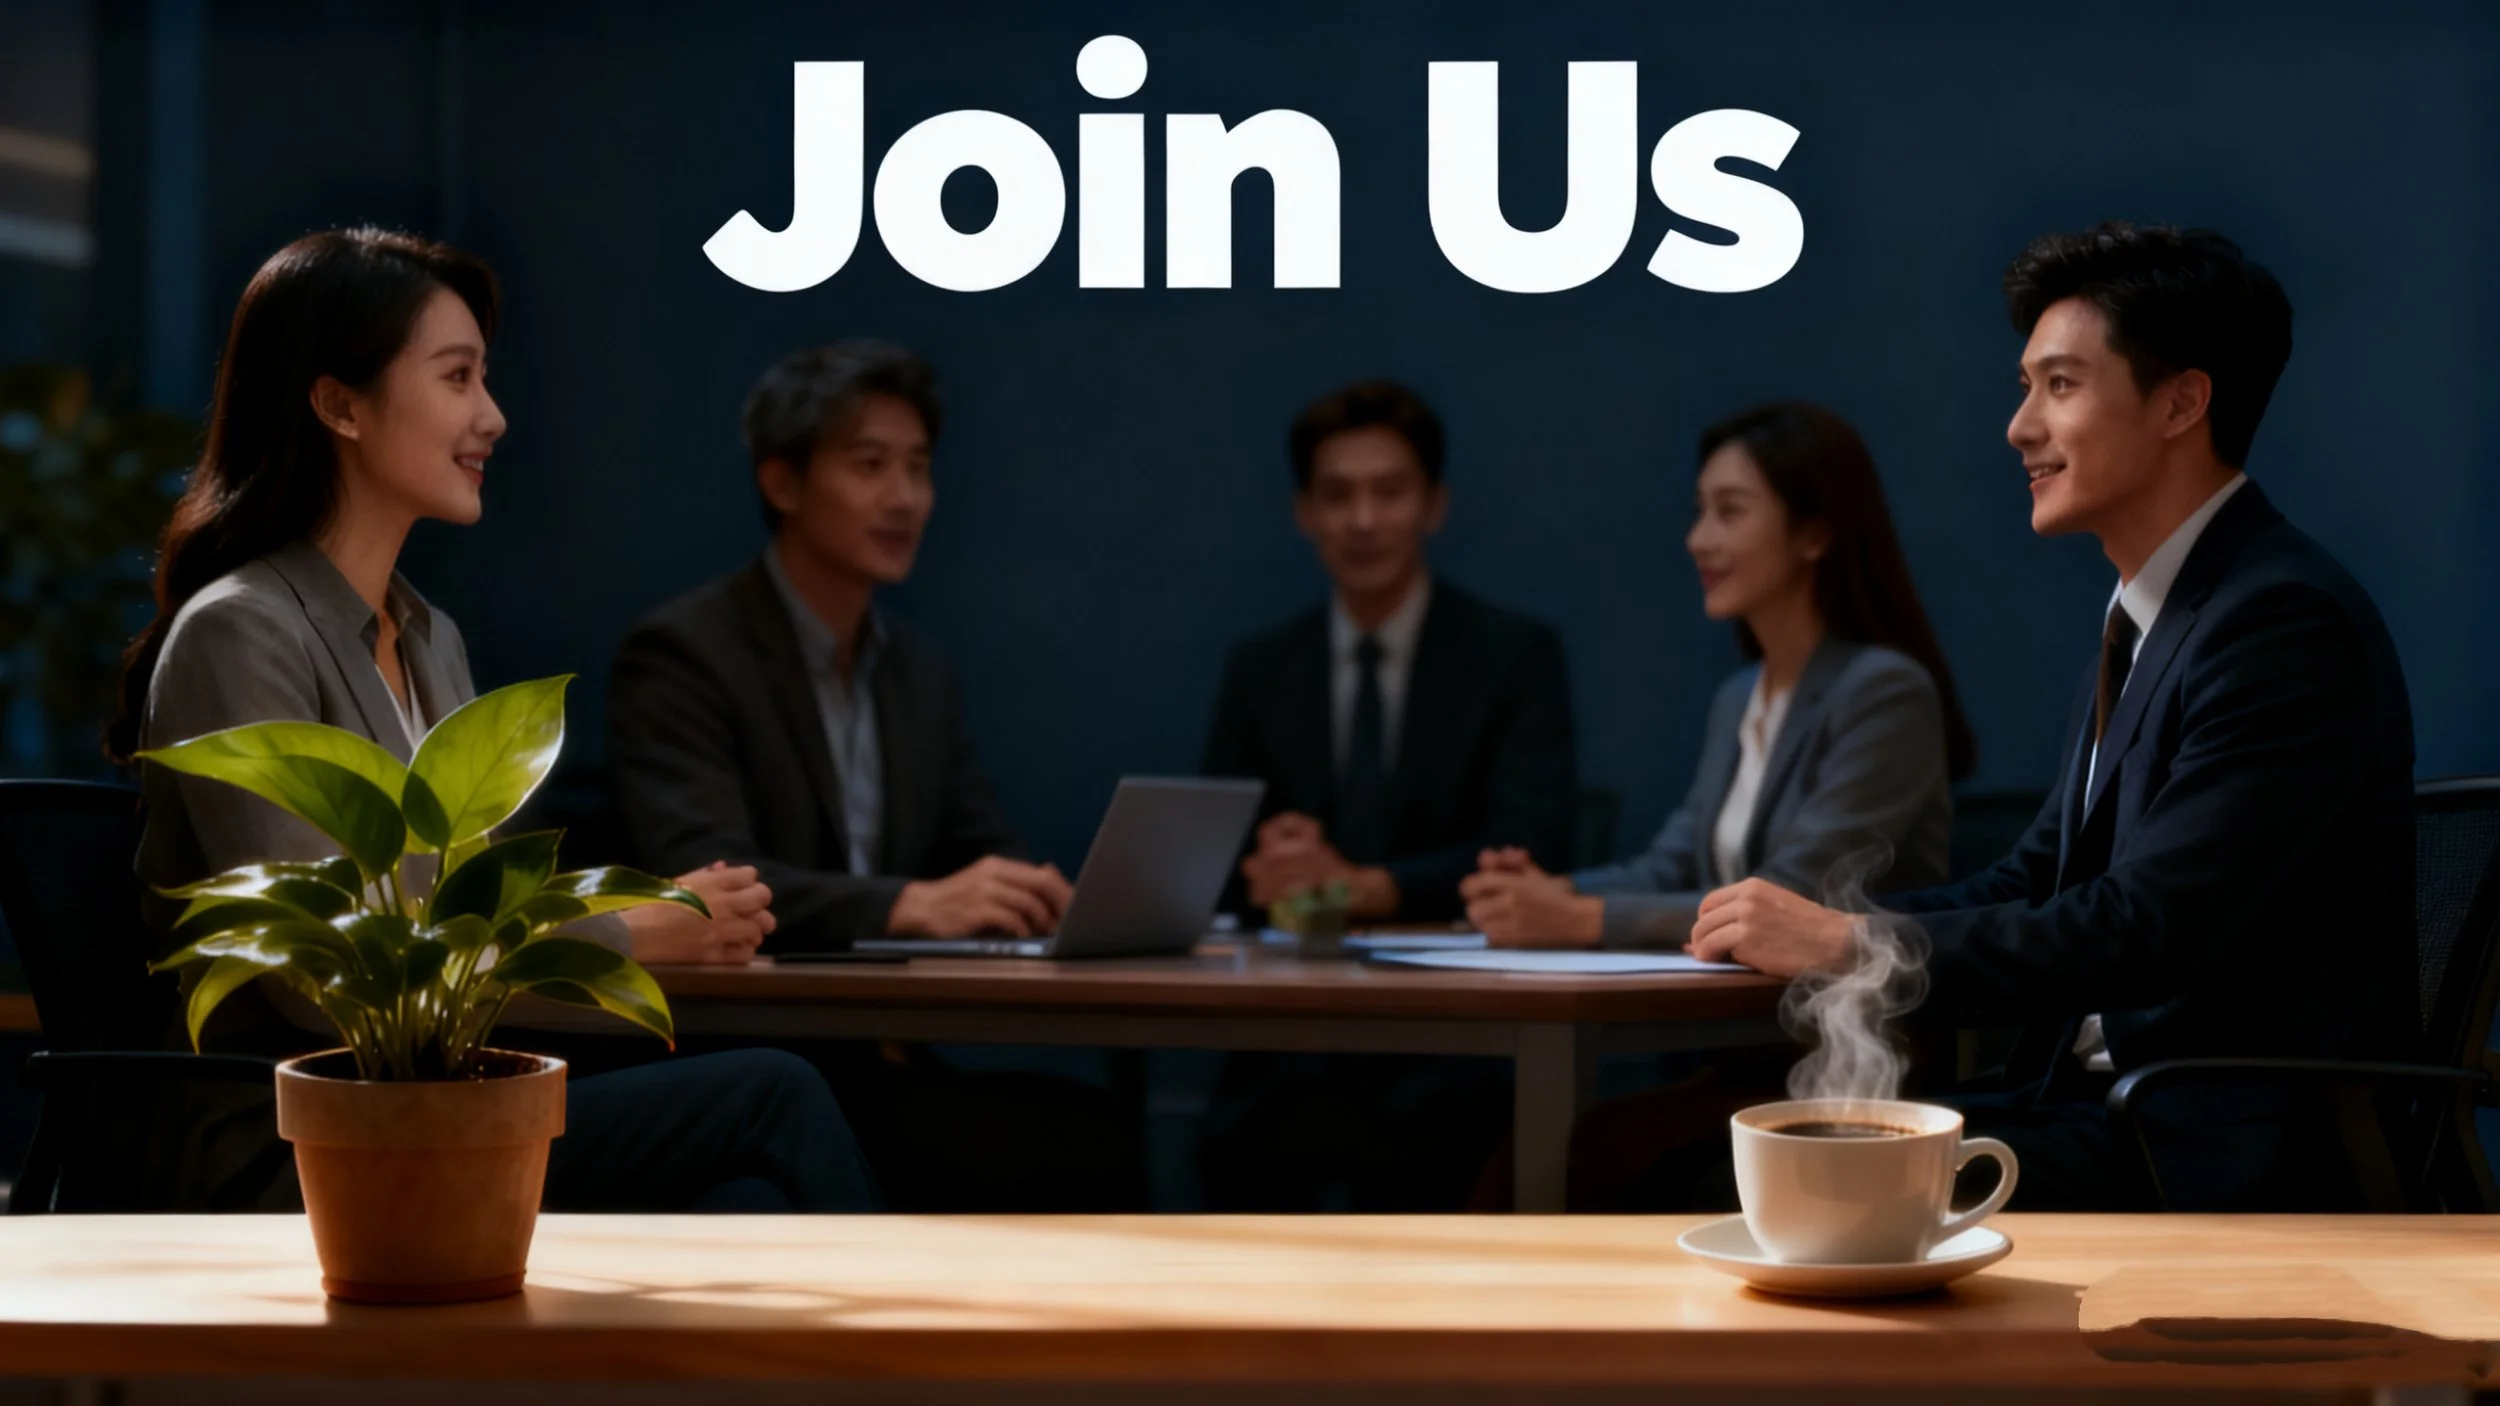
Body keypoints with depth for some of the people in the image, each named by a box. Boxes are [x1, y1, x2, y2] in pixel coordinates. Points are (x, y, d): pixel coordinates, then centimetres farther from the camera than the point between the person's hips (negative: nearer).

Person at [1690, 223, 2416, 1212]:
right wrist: (1809, 926, 1)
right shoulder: (2145, 621, 17)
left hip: (2227, 1156, -9)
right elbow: (2036, 881, 17)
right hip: (2109, 1108, 9)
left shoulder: (2288, 620, -16)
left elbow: (2143, 931, -22)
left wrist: (1850, 942, -16)